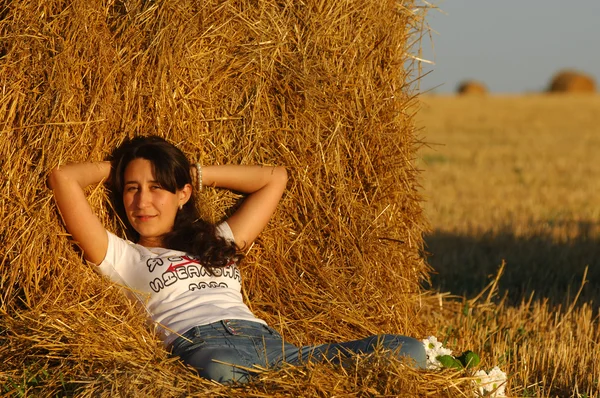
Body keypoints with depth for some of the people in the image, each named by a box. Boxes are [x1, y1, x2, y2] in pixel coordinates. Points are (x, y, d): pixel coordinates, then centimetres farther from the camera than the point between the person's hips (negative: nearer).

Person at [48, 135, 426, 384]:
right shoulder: (121, 257, 22)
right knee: (222, 371, -47)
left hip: (270, 343, 5)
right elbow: (62, 177, 14)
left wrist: (197, 173, 36)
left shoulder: (218, 243, 35)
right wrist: (116, 168, 30)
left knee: (407, 351, -19)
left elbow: (275, 178, 41)